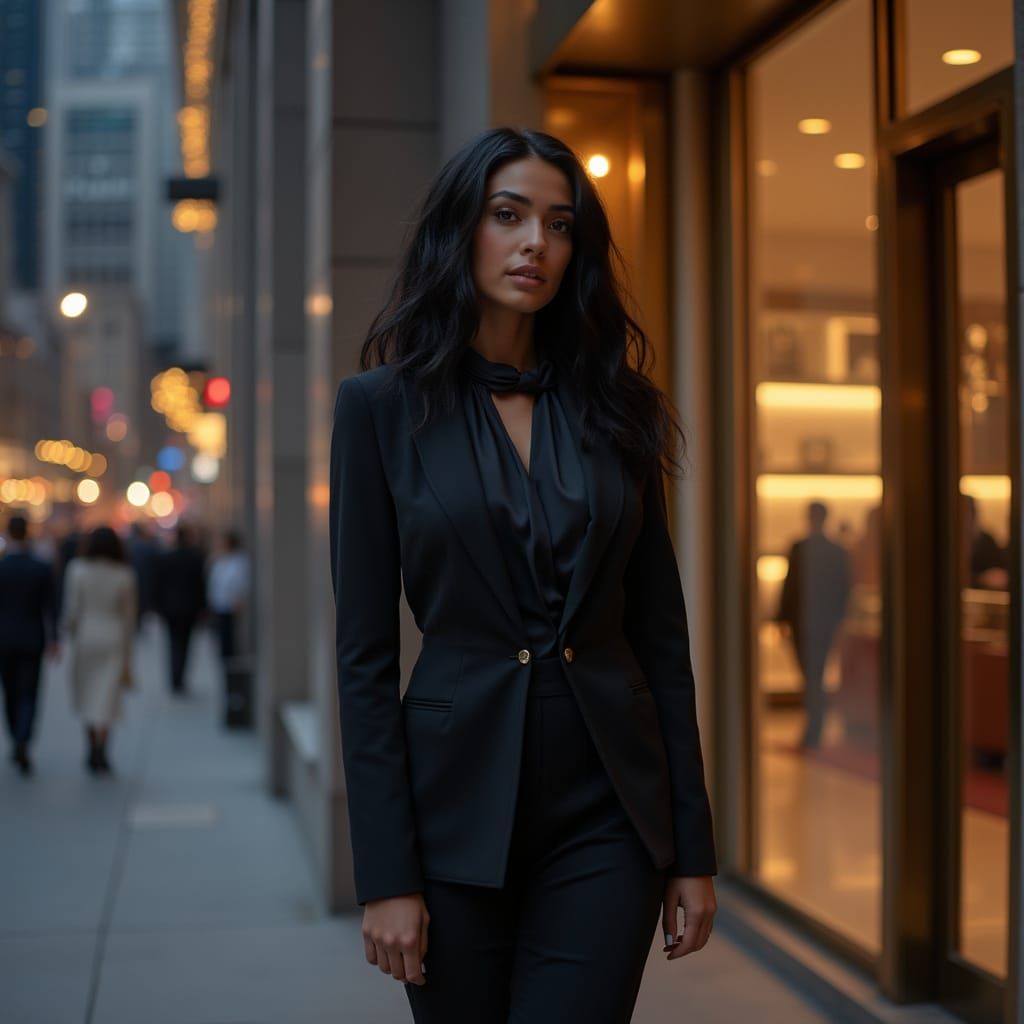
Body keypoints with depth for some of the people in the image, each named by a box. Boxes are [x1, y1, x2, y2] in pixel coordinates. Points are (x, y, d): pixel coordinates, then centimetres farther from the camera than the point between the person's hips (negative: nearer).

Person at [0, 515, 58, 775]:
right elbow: (49, 607, -9)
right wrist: (52, 640, -5)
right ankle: (22, 743, -20)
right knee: (28, 697, 1)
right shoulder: (42, 568, -7)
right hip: (32, 641, 0)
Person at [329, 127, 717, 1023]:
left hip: (607, 816, 2)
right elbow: (364, 652, -5)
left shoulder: (615, 406, 5)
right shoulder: (383, 405, -2)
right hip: (459, 806, -1)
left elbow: (661, 631, 6)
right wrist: (385, 873, -8)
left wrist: (693, 845, 4)